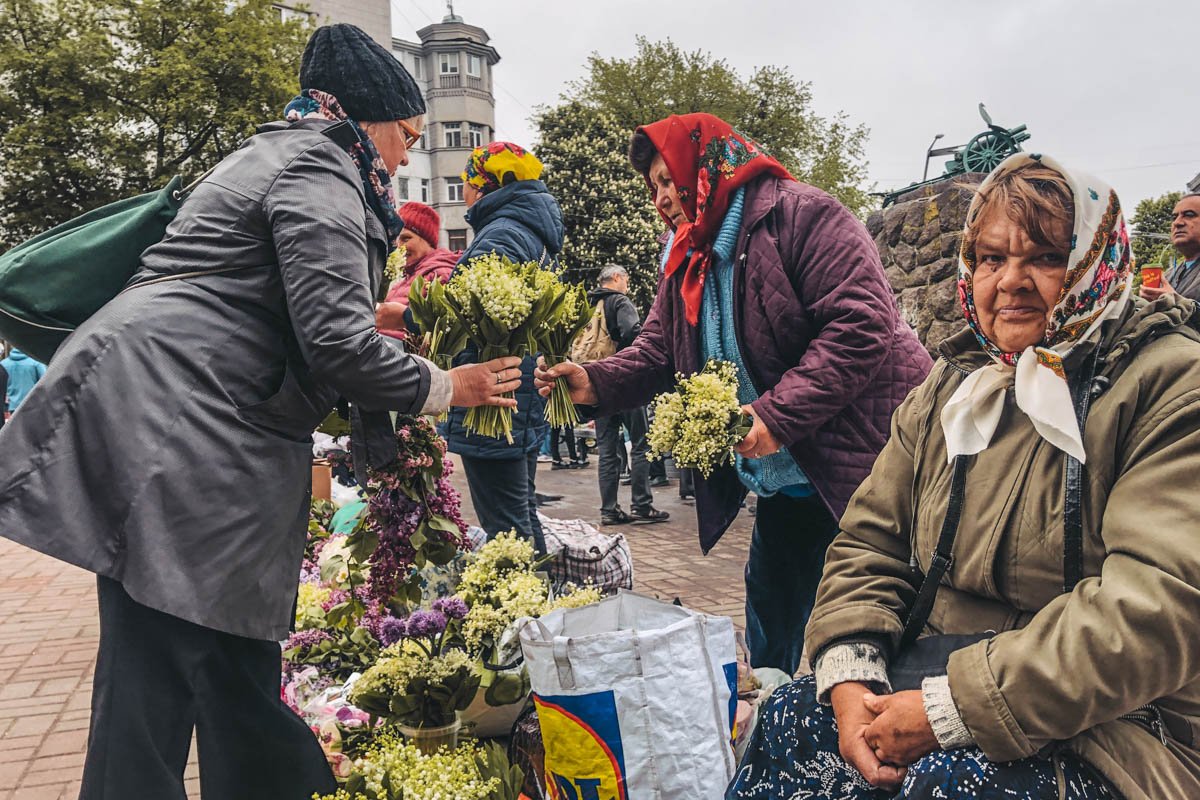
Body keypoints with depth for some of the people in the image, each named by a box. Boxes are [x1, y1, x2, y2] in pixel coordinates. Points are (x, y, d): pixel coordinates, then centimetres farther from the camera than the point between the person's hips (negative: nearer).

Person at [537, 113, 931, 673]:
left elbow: (862, 325, -24)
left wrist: (777, 414, -28)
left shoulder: (800, 216, -15)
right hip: (783, 479, 8)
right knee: (769, 605, 19)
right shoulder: (689, 261, 12)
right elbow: (657, 352, 6)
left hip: (861, 461, -8)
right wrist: (595, 384, -14)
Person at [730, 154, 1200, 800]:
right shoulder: (949, 388, 8)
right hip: (940, 677, 5)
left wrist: (953, 707, -24)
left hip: (1115, 727, -5)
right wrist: (850, 679, -12)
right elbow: (870, 541, 6)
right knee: (789, 720, -12)